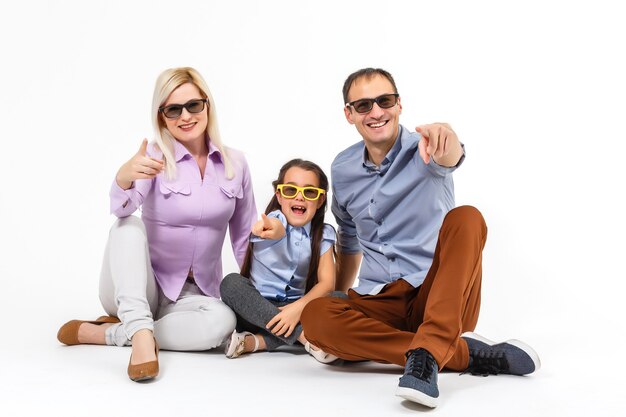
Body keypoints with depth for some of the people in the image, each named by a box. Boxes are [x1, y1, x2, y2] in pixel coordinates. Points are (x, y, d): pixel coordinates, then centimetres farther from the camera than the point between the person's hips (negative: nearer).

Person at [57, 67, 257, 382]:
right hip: (138, 290, -2)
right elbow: (122, 208, -28)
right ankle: (140, 332, -39)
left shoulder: (235, 163, 2)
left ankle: (104, 333, -20)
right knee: (128, 225, -29)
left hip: (195, 295, 2)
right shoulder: (154, 157, -8)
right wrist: (124, 177, -51)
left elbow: (245, 237, 10)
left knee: (222, 322, -32)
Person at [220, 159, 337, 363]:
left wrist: (299, 306, -27)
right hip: (257, 309, -2)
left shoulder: (323, 234, 1)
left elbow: (327, 282, -9)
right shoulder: (274, 219, -8)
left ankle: (257, 341, -30)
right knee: (231, 283, -30)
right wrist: (274, 229, -60)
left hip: (294, 308, 2)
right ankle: (307, 338, -34)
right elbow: (279, 229, -34)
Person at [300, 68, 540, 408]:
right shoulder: (342, 169, 8)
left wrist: (444, 136, -56)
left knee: (466, 219, -29)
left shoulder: (422, 151, -5)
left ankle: (427, 355, -39)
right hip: (380, 303, 3)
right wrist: (339, 296, 25)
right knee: (315, 317, -29)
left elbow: (448, 157, -32)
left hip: (441, 299, -3)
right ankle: (464, 352, -28)